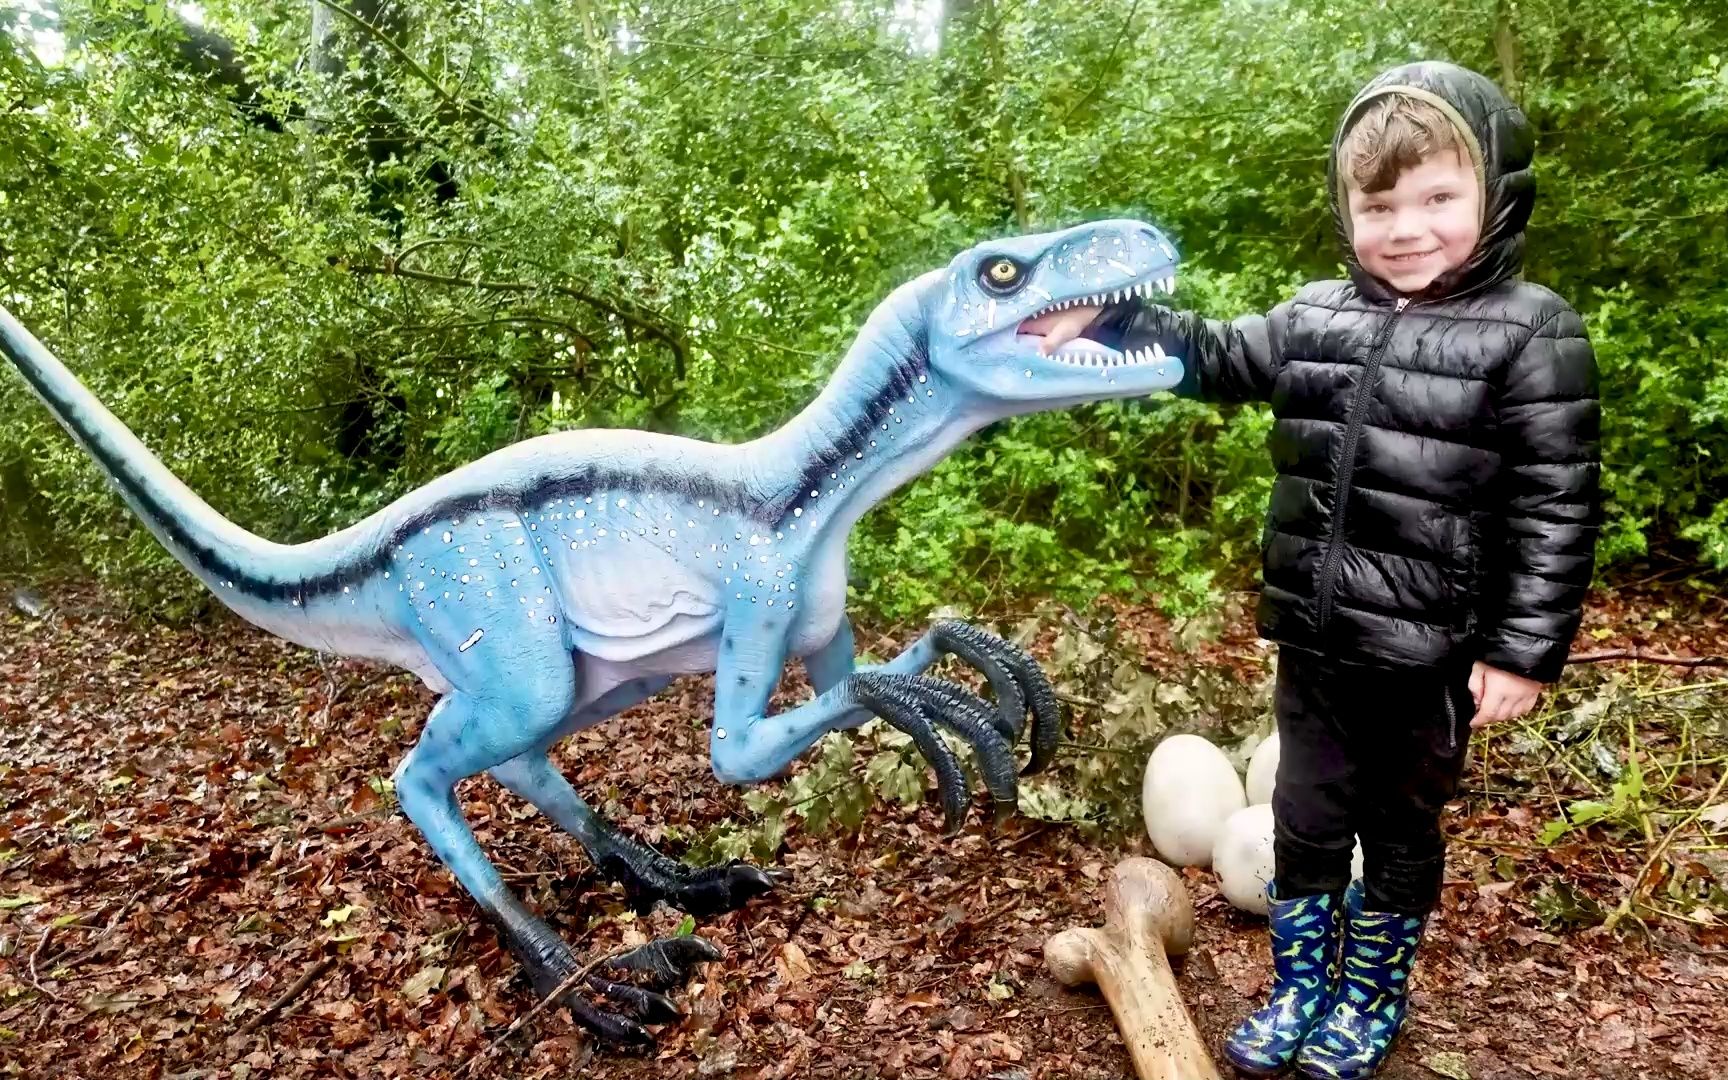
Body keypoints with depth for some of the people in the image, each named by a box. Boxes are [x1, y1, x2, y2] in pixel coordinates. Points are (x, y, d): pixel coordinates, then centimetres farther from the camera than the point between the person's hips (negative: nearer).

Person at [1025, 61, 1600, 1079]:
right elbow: (1213, 356, 14)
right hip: (1313, 642, 4)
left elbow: (1555, 511, -11)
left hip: (1430, 660, -4)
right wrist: (1098, 318, 3)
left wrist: (1526, 651, -13)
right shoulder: (1317, 317, 2)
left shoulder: (1532, 335, -11)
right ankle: (1300, 989, 39)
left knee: (1401, 833, 18)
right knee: (1306, 824, 17)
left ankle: (1372, 998, 41)